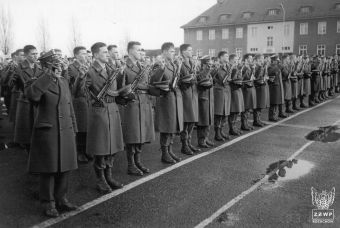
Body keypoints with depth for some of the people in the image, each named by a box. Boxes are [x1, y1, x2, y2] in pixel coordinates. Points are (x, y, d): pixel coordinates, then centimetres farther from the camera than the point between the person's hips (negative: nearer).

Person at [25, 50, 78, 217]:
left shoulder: (64, 82, 14)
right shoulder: (35, 83, -5)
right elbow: (31, 95, -30)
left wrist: (73, 128, 14)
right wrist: (49, 76, -28)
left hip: (66, 133, 6)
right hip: (47, 133, -5)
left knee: (64, 168, 11)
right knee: (48, 170, 3)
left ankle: (61, 199, 28)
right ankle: (48, 203, 19)